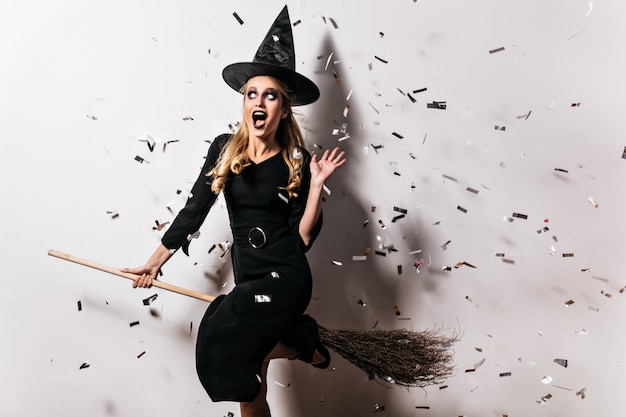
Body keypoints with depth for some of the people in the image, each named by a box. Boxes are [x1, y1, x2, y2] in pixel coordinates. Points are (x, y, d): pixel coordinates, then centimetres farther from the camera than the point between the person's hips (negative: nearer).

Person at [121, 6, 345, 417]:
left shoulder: (296, 162, -7)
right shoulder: (225, 149, 0)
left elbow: (303, 237, -8)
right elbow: (194, 209, 6)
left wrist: (317, 183, -18)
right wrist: (155, 262, 10)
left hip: (285, 279, -4)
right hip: (248, 278, 4)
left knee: (223, 346, -25)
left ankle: (299, 342, 1)